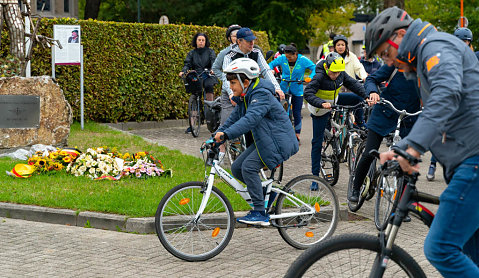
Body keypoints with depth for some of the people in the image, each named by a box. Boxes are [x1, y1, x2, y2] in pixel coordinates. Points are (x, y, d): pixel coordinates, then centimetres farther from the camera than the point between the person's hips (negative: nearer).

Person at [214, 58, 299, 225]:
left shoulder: (261, 95, -22)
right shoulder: (244, 97, 9)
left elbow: (251, 119, -37)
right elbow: (234, 118, 12)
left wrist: (226, 134, -46)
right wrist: (217, 135, -1)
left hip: (277, 141, -10)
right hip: (262, 142, 10)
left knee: (249, 166, -23)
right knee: (236, 168, 2)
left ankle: (260, 213, -17)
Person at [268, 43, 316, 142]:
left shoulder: (303, 60, -10)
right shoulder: (282, 58, -6)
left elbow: (314, 68, -10)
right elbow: (271, 64, 3)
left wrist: (310, 77, -27)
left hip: (297, 91, -1)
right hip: (284, 89, 1)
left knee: (297, 113, 1)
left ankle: (297, 134, 16)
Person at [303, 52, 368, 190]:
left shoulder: (341, 74, -12)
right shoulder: (319, 77, -30)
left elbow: (353, 84, -9)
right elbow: (308, 93, -37)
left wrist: (366, 96, -24)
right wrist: (322, 104, -52)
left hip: (334, 101, 6)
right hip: (320, 110, -6)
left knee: (358, 99, -2)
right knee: (317, 142, -4)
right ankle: (315, 177, 0)